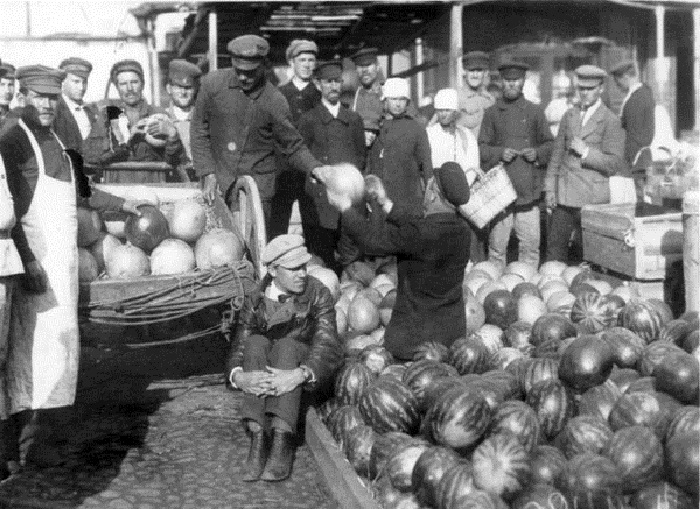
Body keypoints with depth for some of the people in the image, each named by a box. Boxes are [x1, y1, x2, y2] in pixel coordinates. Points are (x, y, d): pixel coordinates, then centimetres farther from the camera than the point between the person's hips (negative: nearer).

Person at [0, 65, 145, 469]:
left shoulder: (55, 141, 19)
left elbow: (75, 192, 33)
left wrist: (121, 204, 37)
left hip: (62, 255, 9)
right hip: (35, 256, -9)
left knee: (56, 343, 10)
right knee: (41, 342, -10)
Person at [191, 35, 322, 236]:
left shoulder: (274, 101, -5)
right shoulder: (213, 84, -2)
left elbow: (293, 147, 3)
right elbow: (199, 131, 5)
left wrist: (316, 169, -15)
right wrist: (208, 173, -2)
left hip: (257, 186, -1)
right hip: (217, 182, 1)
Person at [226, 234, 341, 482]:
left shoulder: (318, 295, -5)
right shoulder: (255, 302, 1)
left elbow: (328, 347, -18)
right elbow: (237, 351, -7)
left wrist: (299, 375, -38)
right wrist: (239, 377, -31)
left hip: (310, 376, -2)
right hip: (264, 379, 2)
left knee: (287, 345, -31)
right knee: (255, 343, -27)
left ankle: (282, 443, -43)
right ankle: (257, 440, -38)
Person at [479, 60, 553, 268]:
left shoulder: (535, 112, 11)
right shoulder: (492, 113, 8)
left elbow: (549, 145, 14)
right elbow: (481, 148, 6)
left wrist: (537, 153, -7)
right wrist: (500, 153, -12)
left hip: (529, 190, 1)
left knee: (531, 244, 1)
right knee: (497, 245, 1)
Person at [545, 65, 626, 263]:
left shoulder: (610, 121, -4)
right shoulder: (570, 115, 13)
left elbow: (615, 164, -7)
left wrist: (586, 152, -17)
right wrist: (550, 187, 11)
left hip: (592, 197, -5)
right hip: (564, 195, 5)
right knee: (555, 246, 6)